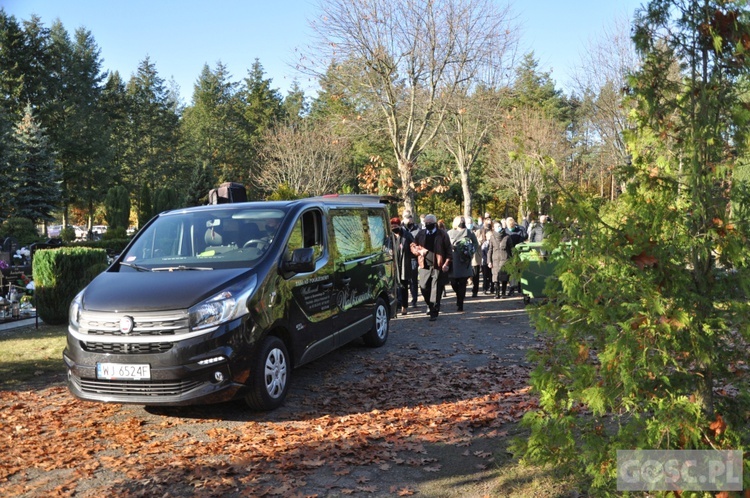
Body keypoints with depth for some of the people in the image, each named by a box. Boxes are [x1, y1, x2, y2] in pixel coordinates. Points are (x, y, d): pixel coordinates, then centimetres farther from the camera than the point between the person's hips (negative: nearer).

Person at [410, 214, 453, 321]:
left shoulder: (442, 235, 0)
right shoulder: (420, 234, 10)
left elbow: (449, 251, -1)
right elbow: (413, 246, 16)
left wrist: (447, 264, -11)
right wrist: (419, 251, -5)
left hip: (438, 267, -3)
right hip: (424, 266, 3)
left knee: (436, 290, -3)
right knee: (423, 287, 3)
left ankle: (434, 312, 4)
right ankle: (430, 305, 29)